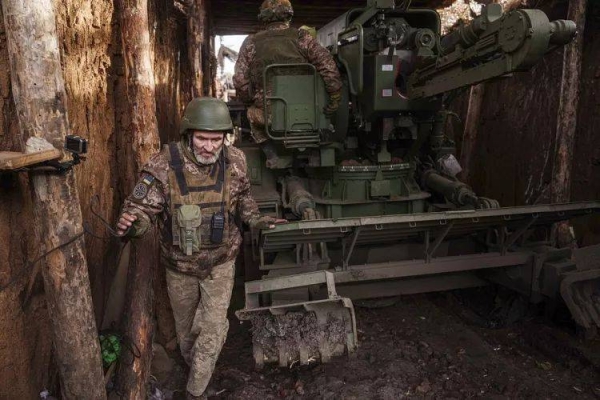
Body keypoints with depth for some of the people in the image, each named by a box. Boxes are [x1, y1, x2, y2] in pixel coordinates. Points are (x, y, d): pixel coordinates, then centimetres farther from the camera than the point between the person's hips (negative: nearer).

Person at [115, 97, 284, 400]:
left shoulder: (234, 162, -13)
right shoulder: (163, 166, -23)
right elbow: (141, 206, -19)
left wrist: (254, 218, -11)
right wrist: (131, 224, -42)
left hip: (220, 262, 1)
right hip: (180, 265, 0)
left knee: (213, 329, 4)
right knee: (186, 326, 23)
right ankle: (191, 364, 56)